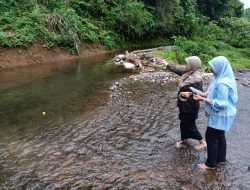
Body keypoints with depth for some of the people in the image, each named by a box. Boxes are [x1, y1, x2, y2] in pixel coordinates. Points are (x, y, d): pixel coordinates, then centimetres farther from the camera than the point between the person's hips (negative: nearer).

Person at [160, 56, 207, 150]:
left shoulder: (197, 79, -27)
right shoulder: (188, 73, -2)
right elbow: (178, 71, 15)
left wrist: (189, 93, -41)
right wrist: (167, 64, 20)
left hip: (191, 106, -8)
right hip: (184, 104, 8)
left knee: (190, 125, 5)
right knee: (183, 122, 22)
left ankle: (202, 142, 23)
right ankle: (183, 139, 43)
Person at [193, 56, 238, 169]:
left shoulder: (222, 83, -28)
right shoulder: (223, 79, 3)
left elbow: (221, 103, -28)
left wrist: (203, 99, -25)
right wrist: (205, 96, 4)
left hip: (220, 115, -10)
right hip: (221, 114, 10)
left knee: (211, 137, 1)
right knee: (219, 136, 21)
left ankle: (210, 163, 15)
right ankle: (221, 158, 37)